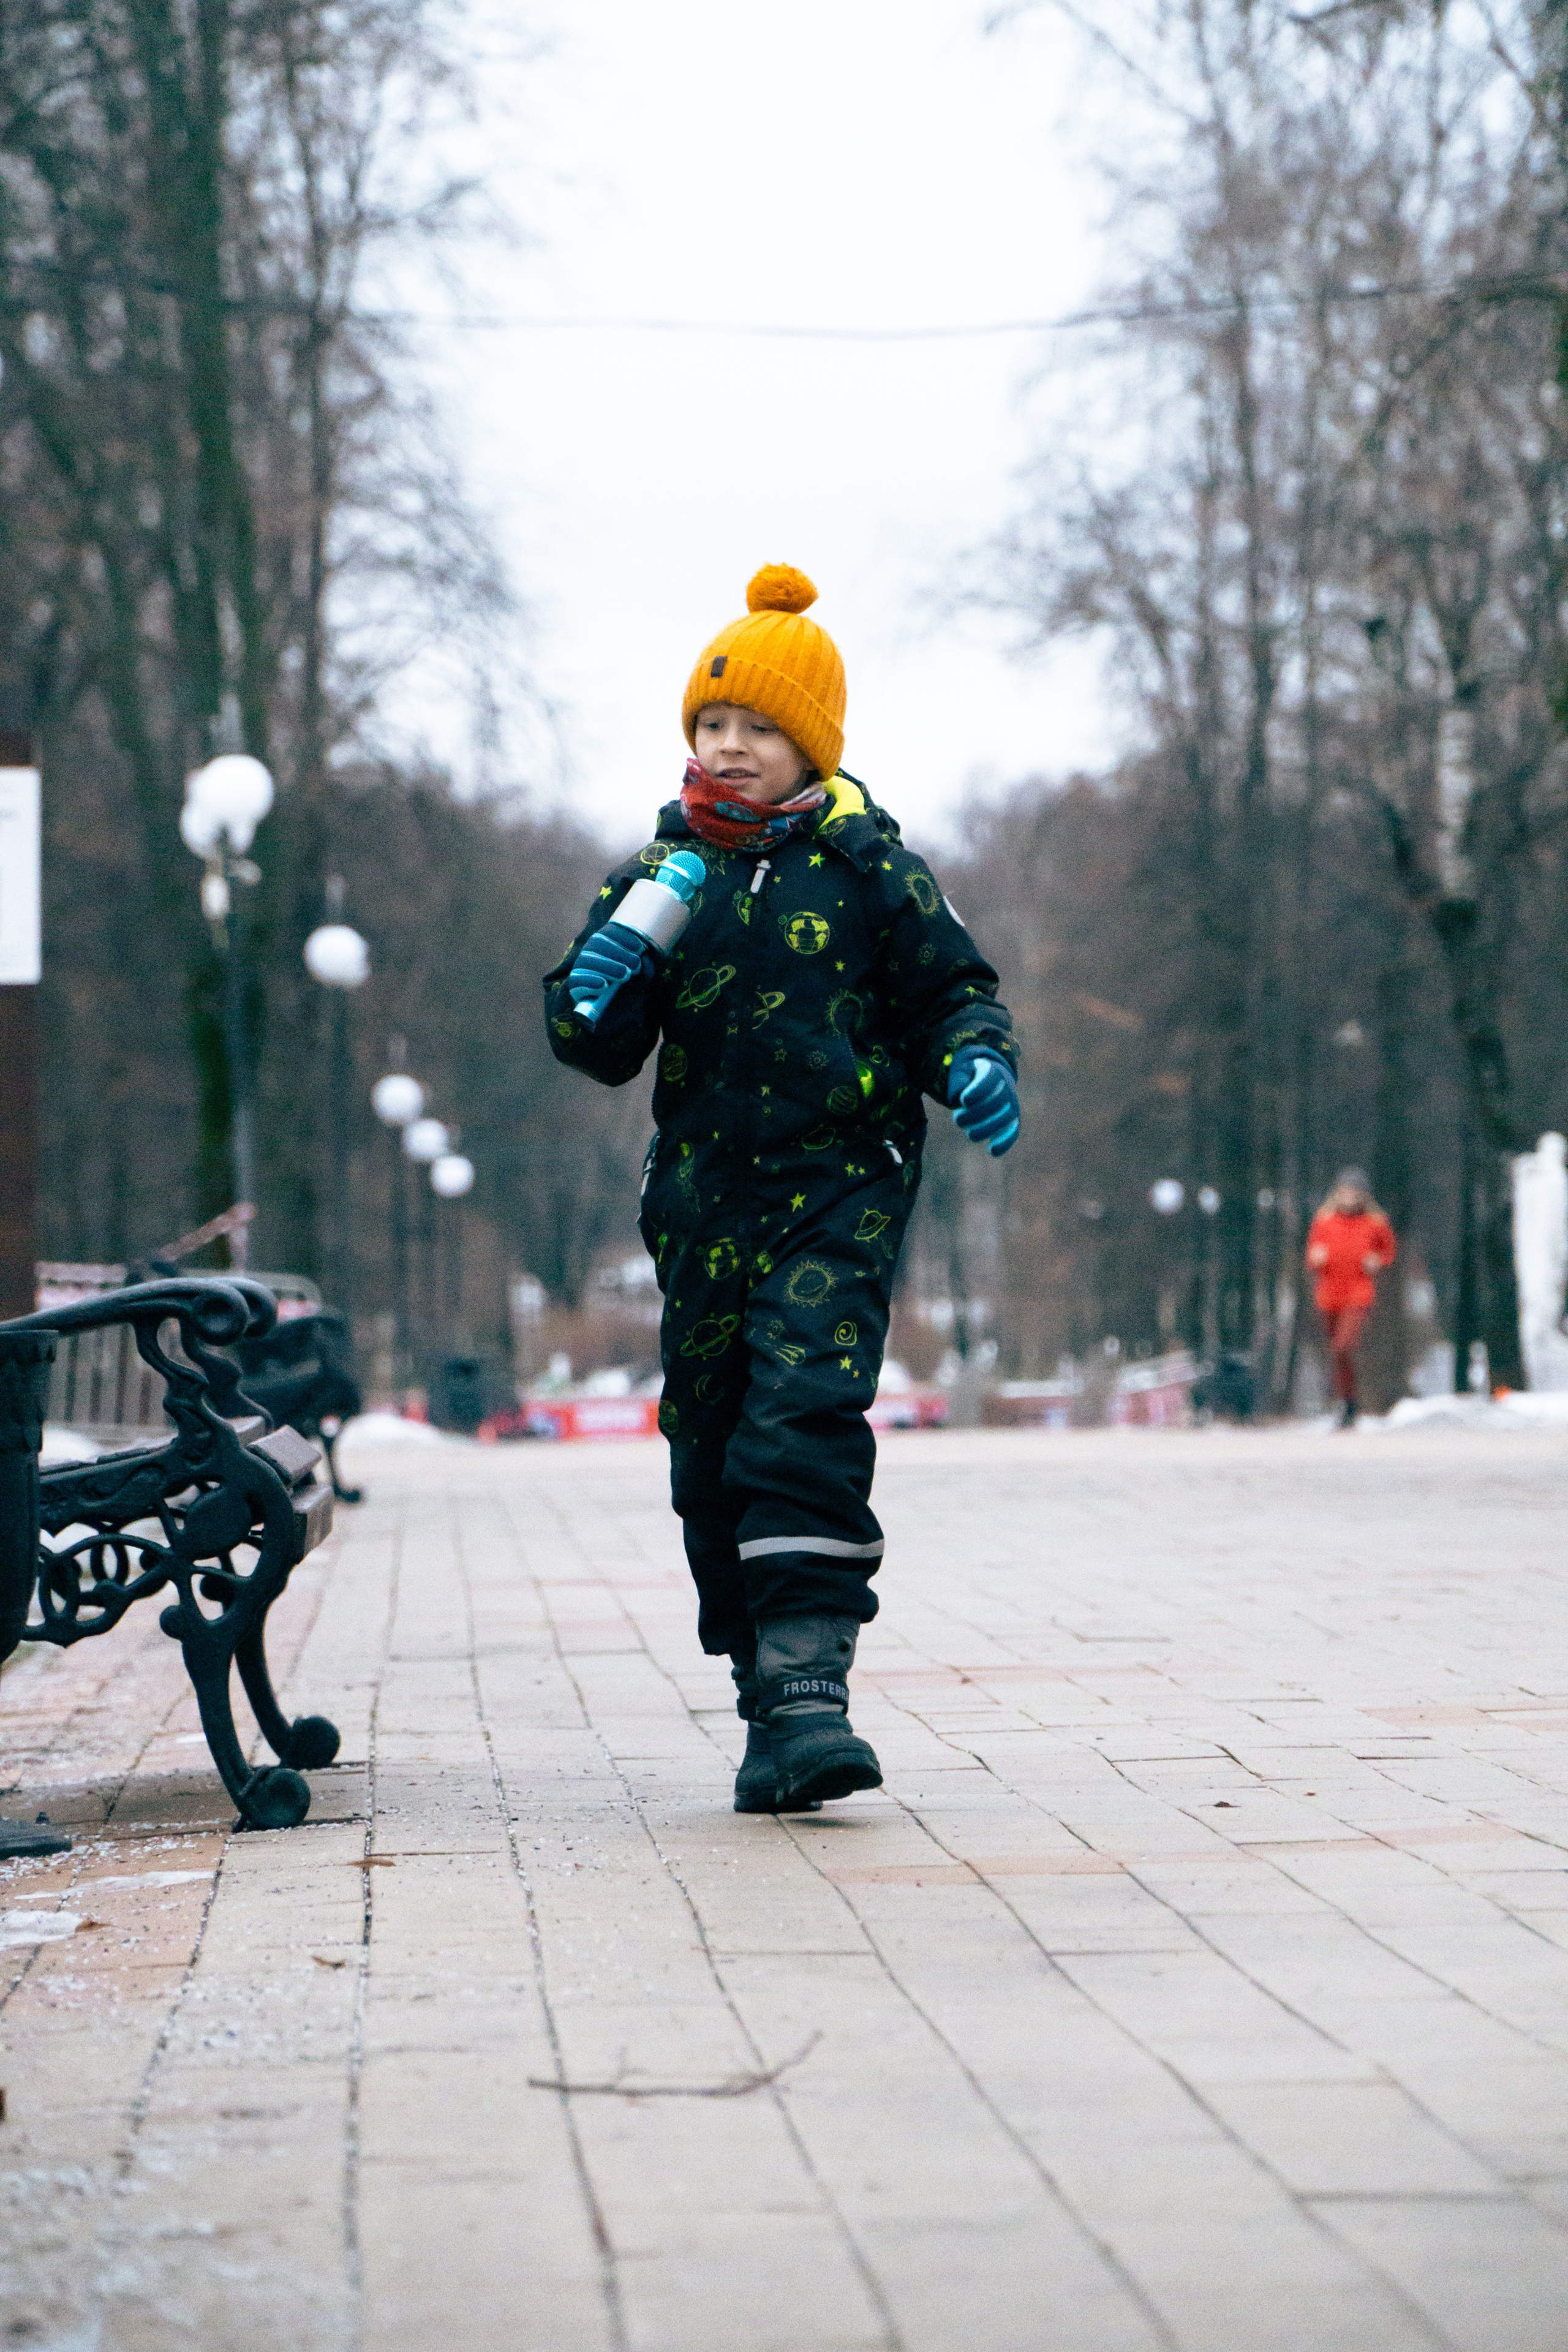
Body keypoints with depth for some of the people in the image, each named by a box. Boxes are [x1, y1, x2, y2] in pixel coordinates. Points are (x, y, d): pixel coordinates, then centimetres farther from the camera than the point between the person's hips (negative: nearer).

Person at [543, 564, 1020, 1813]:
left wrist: (975, 1061, -12)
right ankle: (767, 1695, 15)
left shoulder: (868, 865, 2)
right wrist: (599, 991, -13)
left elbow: (951, 988, 9)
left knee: (807, 1419, -20)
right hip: (705, 1196, 4)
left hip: (840, 1187, -4)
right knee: (710, 1451, 5)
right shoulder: (661, 873, 10)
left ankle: (809, 1680, -22)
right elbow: (600, 1049, 9)